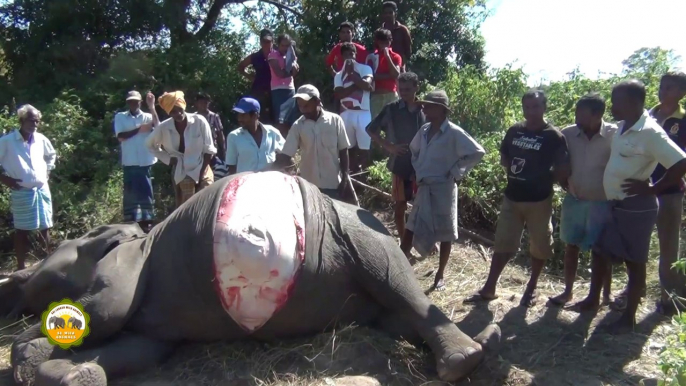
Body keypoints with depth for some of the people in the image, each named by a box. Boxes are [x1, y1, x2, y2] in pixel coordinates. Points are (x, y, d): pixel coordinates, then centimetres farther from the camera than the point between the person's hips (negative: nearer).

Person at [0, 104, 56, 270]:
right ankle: (21, 267, 14)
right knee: (22, 230, 4)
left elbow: (52, 155, 24)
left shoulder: (41, 139, 5)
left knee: (45, 228, 11)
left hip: (42, 190, 4)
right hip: (21, 192, -4)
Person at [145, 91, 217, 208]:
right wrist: (168, 159, 2)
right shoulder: (164, 127, -6)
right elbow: (150, 144, 12)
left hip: (202, 172, -1)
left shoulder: (199, 121, -11)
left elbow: (208, 149, -5)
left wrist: (202, 171, -8)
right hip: (181, 174, 2)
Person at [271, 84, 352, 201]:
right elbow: (285, 156, -6)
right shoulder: (298, 126, -3)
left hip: (333, 183, -1)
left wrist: (345, 177, -2)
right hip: (308, 184, 1)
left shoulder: (335, 120, -5)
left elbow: (343, 151, 1)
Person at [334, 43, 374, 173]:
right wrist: (357, 84, -9)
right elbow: (339, 94, -4)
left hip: (363, 113, -3)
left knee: (364, 148, -4)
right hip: (346, 114, 3)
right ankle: (354, 172, 18)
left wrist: (351, 73, -9)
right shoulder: (339, 75, 13)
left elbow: (367, 85, -14)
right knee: (350, 147, 8)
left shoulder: (365, 69, 5)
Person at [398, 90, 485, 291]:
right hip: (424, 188, 6)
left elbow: (477, 152, -15)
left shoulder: (453, 133, -14)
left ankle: (440, 275, 19)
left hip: (443, 188, -6)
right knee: (411, 228, 10)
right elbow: (414, 150, 24)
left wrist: (457, 172, -12)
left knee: (445, 233, 7)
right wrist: (417, 171, 12)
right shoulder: (424, 130, 6)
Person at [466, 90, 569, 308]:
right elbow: (504, 158, 16)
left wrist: (543, 178, -6)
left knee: (539, 245, 9)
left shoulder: (554, 137, -10)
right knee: (502, 243, 7)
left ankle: (531, 288, 26)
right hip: (512, 197, 4)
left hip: (539, 200, -4)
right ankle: (489, 288, 13)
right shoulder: (514, 131, 4)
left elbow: (563, 171, -10)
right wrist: (515, 172, 2)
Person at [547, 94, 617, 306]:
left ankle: (606, 295, 25)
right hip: (573, 200, 3)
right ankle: (568, 290, 26)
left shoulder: (614, 136, -16)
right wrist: (564, 183, 1)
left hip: (602, 203, -3)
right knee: (571, 247, 13)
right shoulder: (568, 134, -6)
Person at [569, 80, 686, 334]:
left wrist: (652, 189, -18)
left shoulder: (649, 132, -19)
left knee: (634, 262, 4)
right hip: (615, 204, 9)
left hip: (637, 207, -9)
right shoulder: (624, 127, 7)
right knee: (599, 252, 17)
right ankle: (593, 300, 33)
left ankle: (629, 317, 18)